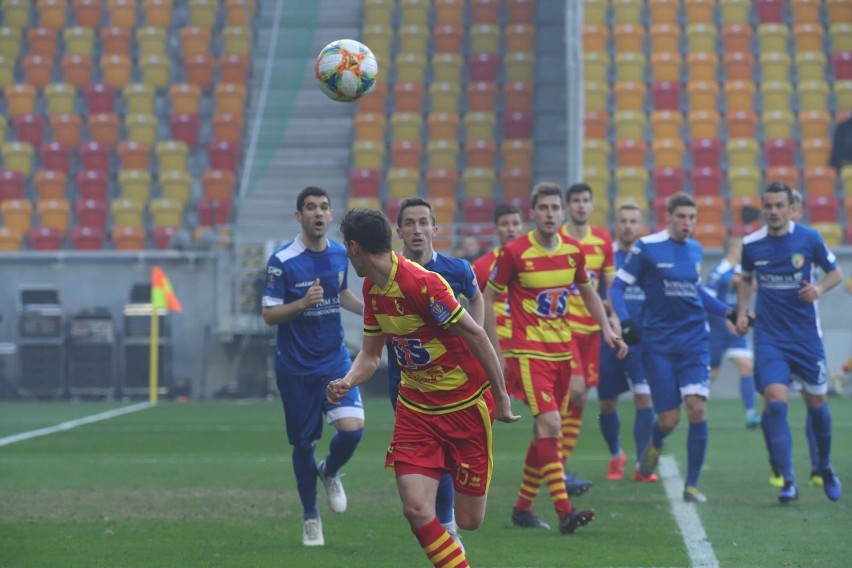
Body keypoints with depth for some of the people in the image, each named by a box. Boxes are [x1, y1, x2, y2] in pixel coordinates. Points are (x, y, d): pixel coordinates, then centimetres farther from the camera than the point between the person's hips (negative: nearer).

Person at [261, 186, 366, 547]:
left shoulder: (340, 255, 2)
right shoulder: (282, 261, -13)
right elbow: (269, 314, -12)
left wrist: (367, 309, 2)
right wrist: (303, 303, -28)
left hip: (335, 360, 3)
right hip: (295, 367, -3)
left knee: (352, 429, -15)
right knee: (304, 443, 5)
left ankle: (330, 472, 19)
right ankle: (310, 518, 24)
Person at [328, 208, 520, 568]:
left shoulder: (421, 282, -23)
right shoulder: (372, 288, 3)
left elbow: (475, 335, -19)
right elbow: (371, 354, 11)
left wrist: (501, 396, -17)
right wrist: (347, 382, -10)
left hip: (466, 402, -6)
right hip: (415, 407, 6)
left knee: (468, 521, 0)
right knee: (416, 509, -12)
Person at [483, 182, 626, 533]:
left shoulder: (573, 250, 4)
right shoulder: (514, 252, -10)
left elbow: (588, 293, 19)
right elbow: (488, 297, -1)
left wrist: (607, 330, 6)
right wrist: (495, 350, -5)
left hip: (562, 350, 6)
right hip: (527, 351, -6)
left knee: (544, 431, 11)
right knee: (549, 422, -19)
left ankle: (523, 508, 23)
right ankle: (564, 511, -24)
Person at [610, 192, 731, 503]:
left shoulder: (695, 249, 10)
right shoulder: (646, 247, -5)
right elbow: (617, 286, -3)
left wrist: (728, 312, 20)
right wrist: (625, 322, -17)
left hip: (694, 343, 3)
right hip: (658, 344, -3)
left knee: (697, 408, -14)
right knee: (669, 419, -4)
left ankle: (692, 485, -3)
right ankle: (655, 445, 36)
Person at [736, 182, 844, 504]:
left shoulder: (809, 238, -6)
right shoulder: (751, 244, -1)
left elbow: (836, 273, 4)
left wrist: (819, 288, -16)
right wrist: (742, 312, 5)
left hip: (806, 334, 0)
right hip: (769, 336, 0)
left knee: (816, 402, 10)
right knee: (775, 402, -17)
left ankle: (825, 467, 35)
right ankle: (788, 481, -16)